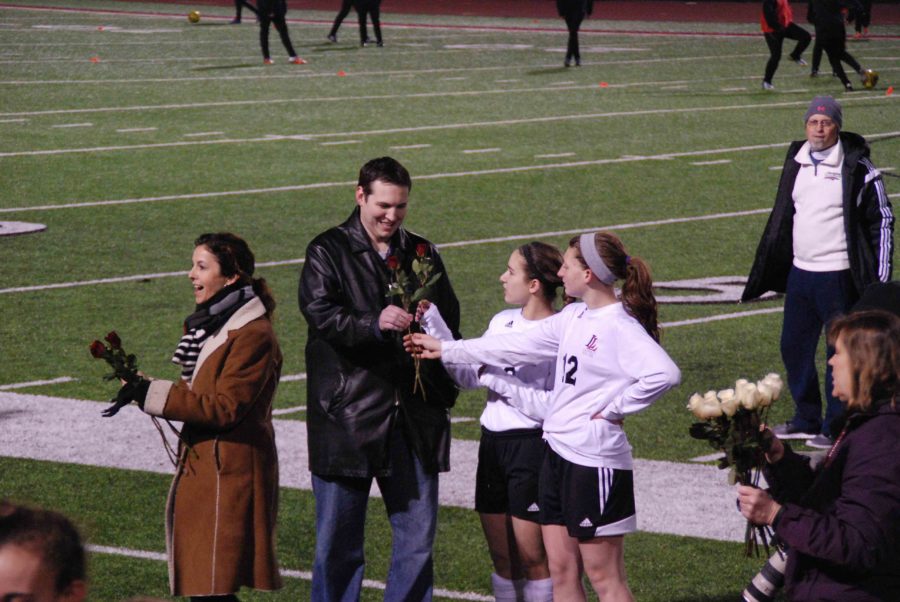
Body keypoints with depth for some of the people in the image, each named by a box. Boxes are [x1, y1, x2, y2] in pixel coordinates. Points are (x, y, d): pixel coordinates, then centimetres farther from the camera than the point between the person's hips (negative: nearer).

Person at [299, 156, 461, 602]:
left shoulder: (422, 254, 15)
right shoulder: (328, 251, 1)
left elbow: (450, 320, 18)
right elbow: (321, 313, -14)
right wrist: (374, 324, -30)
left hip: (414, 415, 4)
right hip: (348, 414, -4)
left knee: (418, 536, 5)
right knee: (338, 541, 3)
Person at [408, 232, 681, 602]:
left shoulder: (620, 327, -16)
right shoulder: (574, 318, 10)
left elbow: (664, 374, -31)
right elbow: (517, 348, 18)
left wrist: (614, 410, -20)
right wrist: (445, 350, 22)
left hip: (595, 461, -9)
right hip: (559, 453, 9)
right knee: (562, 571, 11)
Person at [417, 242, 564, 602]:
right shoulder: (503, 322, 10)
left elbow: (553, 408, -18)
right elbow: (467, 376, 10)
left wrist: (503, 384, -18)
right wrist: (432, 322, 6)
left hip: (532, 447, -7)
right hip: (492, 442, 7)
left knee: (531, 556, -1)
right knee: (501, 555, 13)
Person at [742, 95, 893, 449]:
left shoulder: (856, 167, -9)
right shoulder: (796, 163, 9)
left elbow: (882, 220, -5)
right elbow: (782, 219, 19)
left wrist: (881, 277, -10)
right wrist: (763, 273, 19)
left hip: (839, 276, -7)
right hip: (800, 272, 7)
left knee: (840, 352, -1)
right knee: (793, 348, 12)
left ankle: (836, 427, 8)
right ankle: (806, 421, 26)